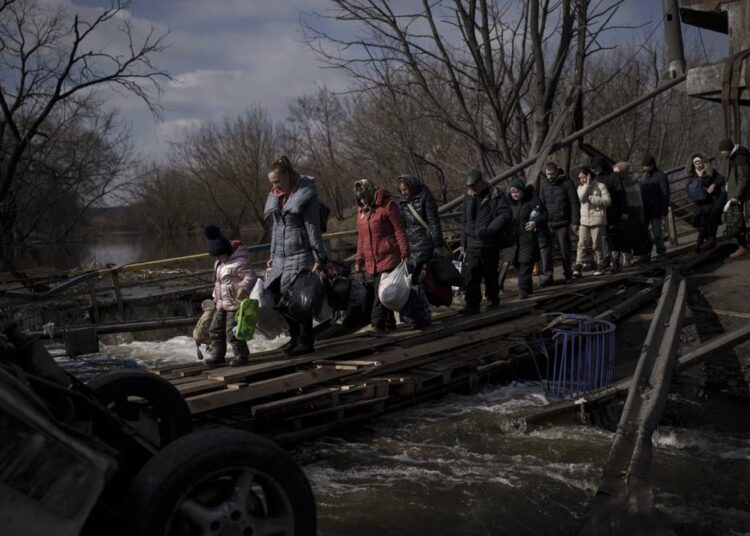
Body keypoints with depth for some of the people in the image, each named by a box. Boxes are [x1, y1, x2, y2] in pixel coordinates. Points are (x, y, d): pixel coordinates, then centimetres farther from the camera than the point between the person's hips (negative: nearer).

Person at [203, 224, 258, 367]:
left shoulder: (238, 263, -17)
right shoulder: (219, 263, 13)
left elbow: (251, 276, -24)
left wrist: (244, 287, -40)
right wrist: (215, 296, 23)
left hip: (235, 304, -10)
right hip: (222, 305, 10)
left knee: (232, 332, -8)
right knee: (215, 329, 11)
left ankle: (241, 355, 7)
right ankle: (217, 355, 20)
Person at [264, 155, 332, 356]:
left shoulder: (306, 195, -11)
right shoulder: (277, 196, 11)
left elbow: (313, 229, -12)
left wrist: (320, 259, -12)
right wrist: (273, 253, 19)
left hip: (301, 255, -8)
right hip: (282, 256, 8)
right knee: (277, 294, 6)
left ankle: (306, 341, 7)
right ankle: (295, 336, 22)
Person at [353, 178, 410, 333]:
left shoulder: (387, 205, -7)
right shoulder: (361, 209, 14)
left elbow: (399, 230, -8)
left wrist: (404, 253, -12)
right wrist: (359, 259, 17)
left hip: (388, 258, -7)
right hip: (371, 261, 7)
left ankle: (377, 324, -14)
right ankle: (390, 322, 18)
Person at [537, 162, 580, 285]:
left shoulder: (567, 183, -2)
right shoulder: (543, 185, 10)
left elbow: (575, 204, -3)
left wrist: (575, 222, -9)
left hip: (563, 224, -3)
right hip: (547, 224, 3)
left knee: (565, 251, 4)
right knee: (545, 251, -5)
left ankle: (568, 274, 19)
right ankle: (547, 277, 0)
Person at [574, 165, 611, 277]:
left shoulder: (600, 186, -1)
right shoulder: (581, 187, 14)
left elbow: (607, 200, -11)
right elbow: (580, 198, -7)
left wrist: (591, 198, -11)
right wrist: (587, 185, -10)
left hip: (597, 220, -4)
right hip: (584, 220, 4)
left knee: (597, 245, 0)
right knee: (582, 244, -5)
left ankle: (599, 267, 11)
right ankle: (578, 267, -9)